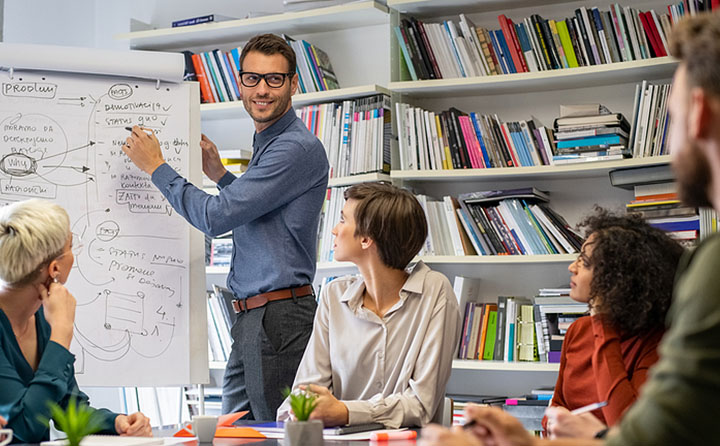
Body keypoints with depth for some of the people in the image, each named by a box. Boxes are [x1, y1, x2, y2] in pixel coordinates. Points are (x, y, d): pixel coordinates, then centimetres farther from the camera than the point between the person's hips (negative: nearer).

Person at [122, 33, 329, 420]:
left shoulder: (298, 148, -16)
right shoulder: (266, 144, 18)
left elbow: (217, 217, -18)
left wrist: (156, 167, -6)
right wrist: (220, 175, 20)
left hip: (279, 318, -10)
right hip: (251, 317, 10)